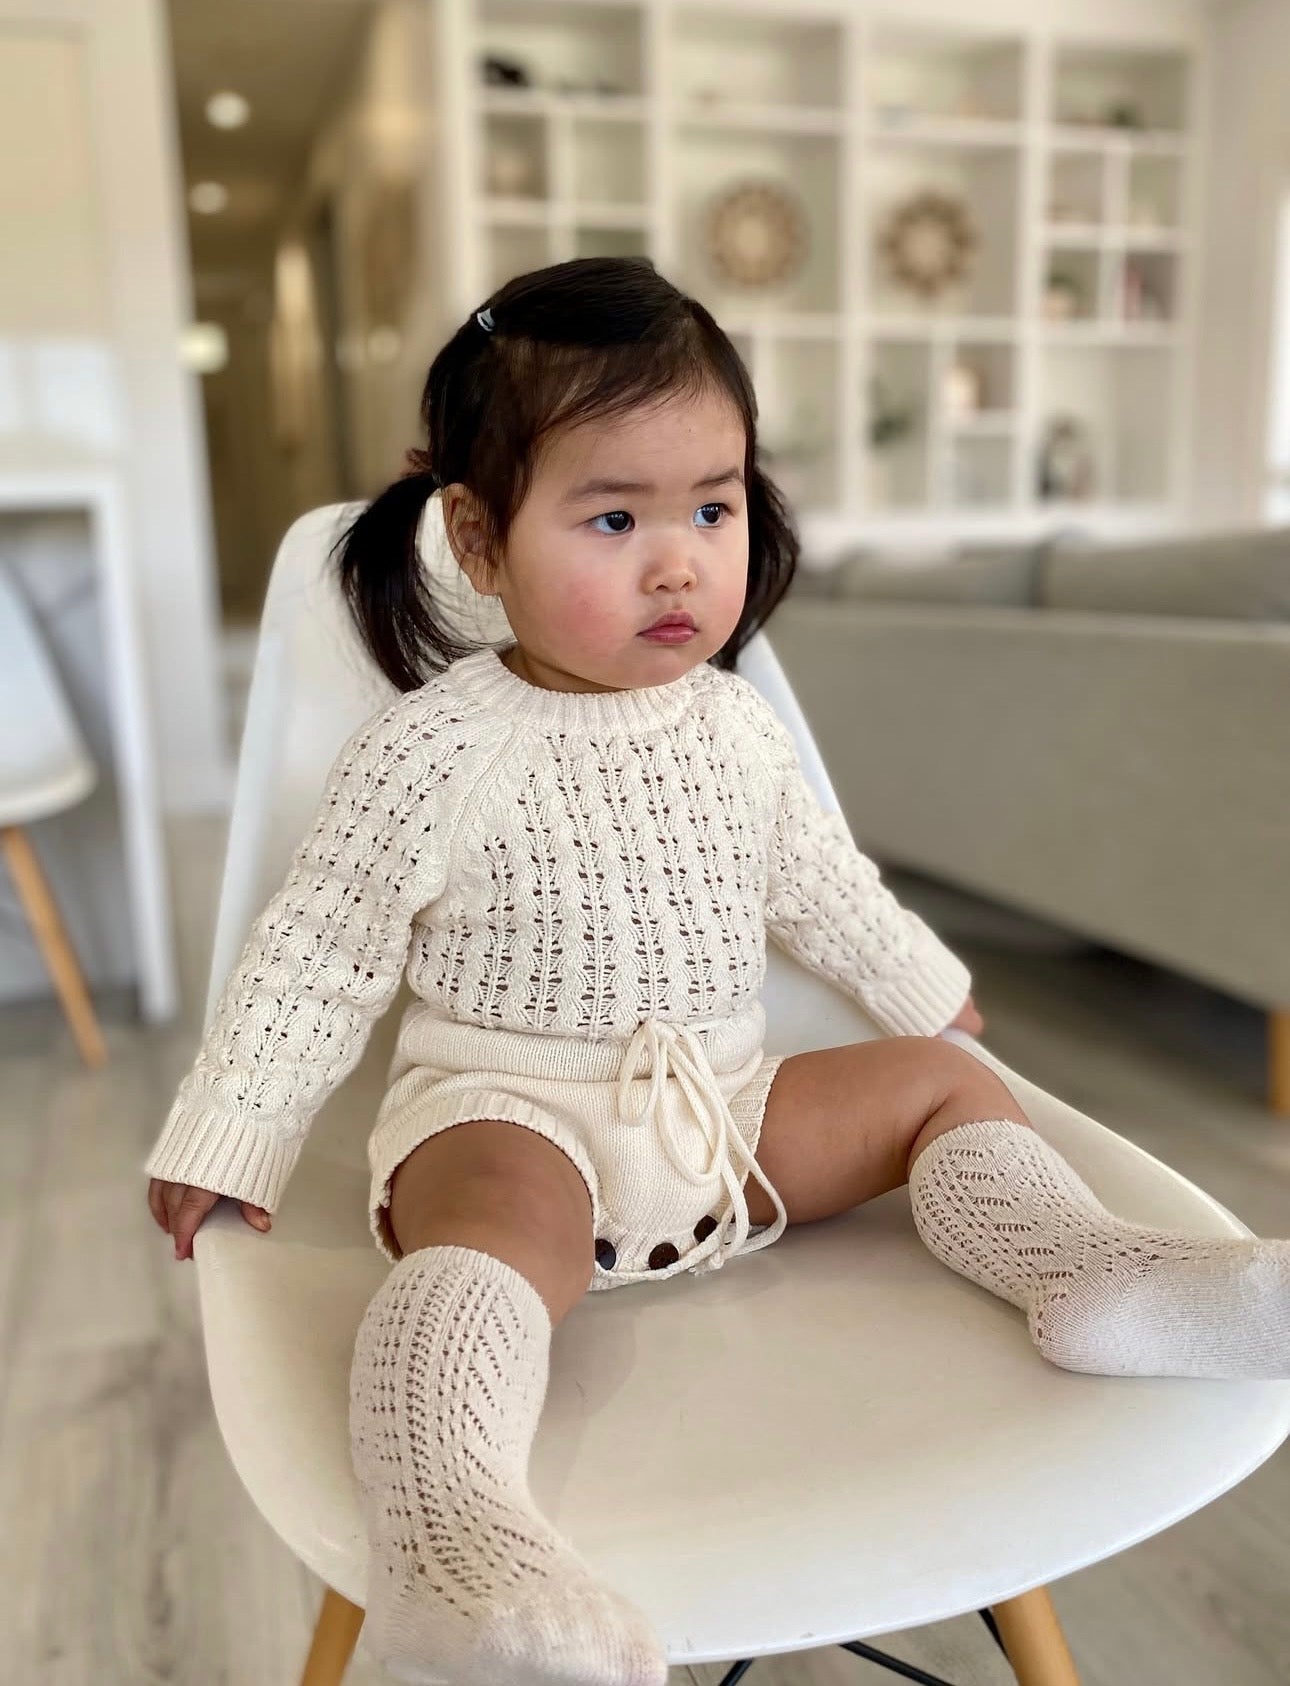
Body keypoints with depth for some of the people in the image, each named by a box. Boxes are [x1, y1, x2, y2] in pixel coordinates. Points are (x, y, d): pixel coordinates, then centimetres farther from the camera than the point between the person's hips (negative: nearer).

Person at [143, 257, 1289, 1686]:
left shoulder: (735, 728, 5)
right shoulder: (431, 751, -11)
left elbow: (824, 890, 20)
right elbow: (314, 961, -4)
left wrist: (928, 998, 30)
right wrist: (221, 1143, -2)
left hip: (725, 1108, 6)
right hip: (509, 1113, -5)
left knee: (940, 1079, 1)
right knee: (508, 1211, -37)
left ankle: (1099, 1277, -12)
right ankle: (449, 1532, -53)